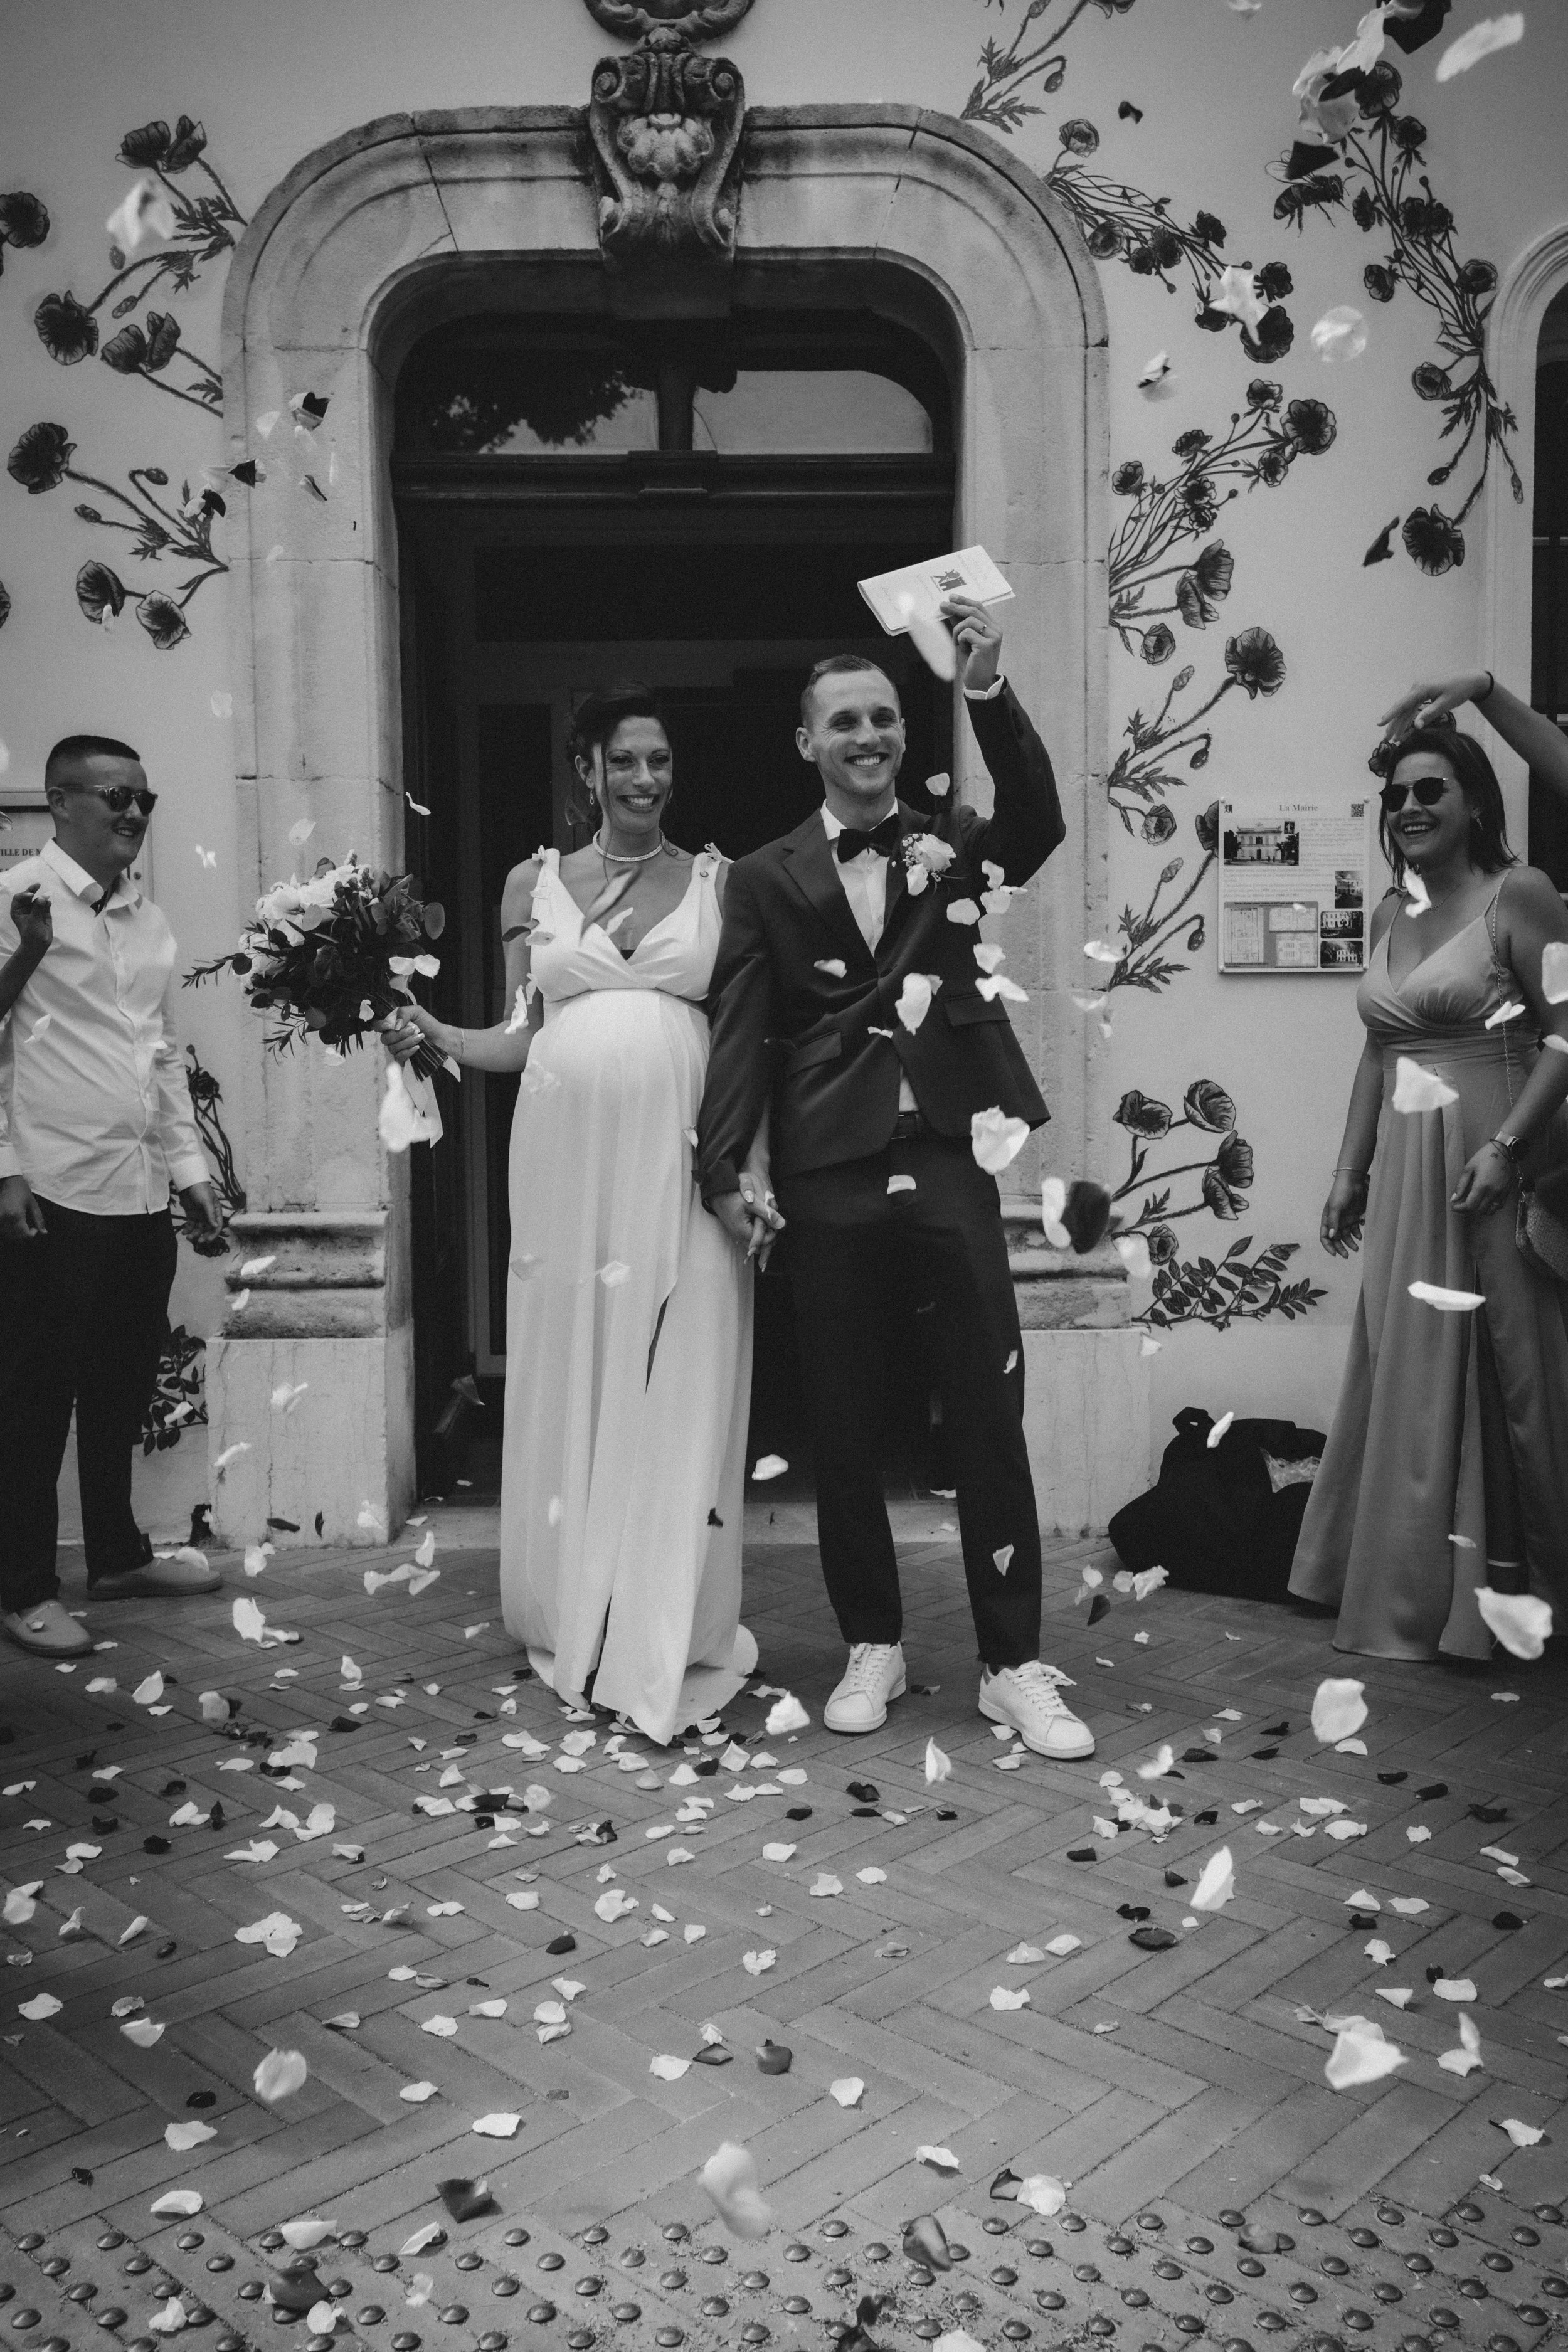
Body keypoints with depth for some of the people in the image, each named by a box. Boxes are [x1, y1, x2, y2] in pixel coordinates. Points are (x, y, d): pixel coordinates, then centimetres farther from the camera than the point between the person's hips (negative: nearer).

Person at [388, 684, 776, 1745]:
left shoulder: (720, 881, 7)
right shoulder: (534, 883, 11)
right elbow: (522, 1036, 12)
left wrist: (757, 1168, -6)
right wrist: (438, 1035, -7)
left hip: (682, 1159, -1)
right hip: (569, 1153, 2)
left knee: (679, 1391, -1)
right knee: (568, 1382, 6)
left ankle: (667, 1645, 11)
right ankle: (576, 1627, 22)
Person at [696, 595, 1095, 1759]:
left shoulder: (955, 844, 8)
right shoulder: (767, 879, 6)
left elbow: (1039, 822, -12)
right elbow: (742, 1031, 1)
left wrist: (989, 690, -24)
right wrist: (725, 1170, -9)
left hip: (950, 1163, 0)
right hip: (829, 1180, 1)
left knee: (991, 1419, 1)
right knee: (844, 1428, 10)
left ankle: (1015, 1666, 13)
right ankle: (874, 1646, 26)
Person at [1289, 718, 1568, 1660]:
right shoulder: (1390, 914, 13)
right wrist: (1350, 1172, 13)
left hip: (1488, 1165, -6)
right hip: (1405, 1172, 6)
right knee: (1406, 1379, 10)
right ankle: (1417, 1591, 22)